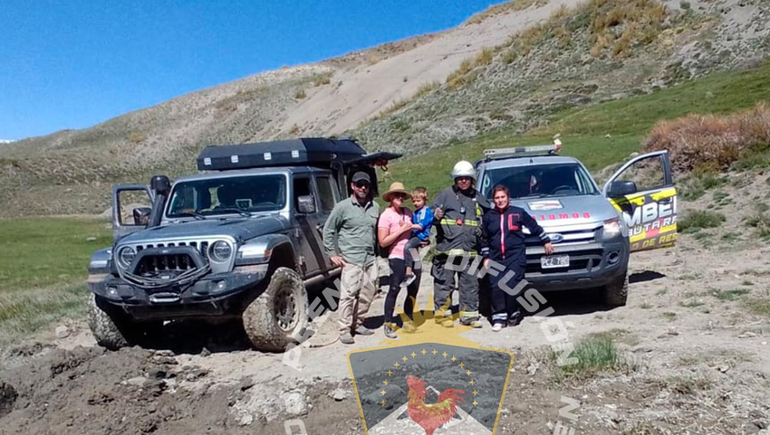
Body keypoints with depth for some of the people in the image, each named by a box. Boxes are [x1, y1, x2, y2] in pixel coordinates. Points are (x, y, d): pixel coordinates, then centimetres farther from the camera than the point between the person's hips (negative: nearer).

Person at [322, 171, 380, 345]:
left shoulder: (375, 207, 11)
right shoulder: (343, 207, -2)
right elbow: (328, 230, 0)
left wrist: (377, 251, 12)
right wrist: (332, 254, -3)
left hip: (370, 259, 5)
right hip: (351, 259, -5)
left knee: (367, 295, 9)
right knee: (348, 295, -7)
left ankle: (358, 324, 23)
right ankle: (345, 330, 1)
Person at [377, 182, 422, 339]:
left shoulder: (408, 212, 9)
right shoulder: (386, 216, -8)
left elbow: (413, 230, 25)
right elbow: (383, 242, -13)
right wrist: (402, 229, -16)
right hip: (397, 258, -7)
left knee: (413, 290, 11)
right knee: (394, 289, -9)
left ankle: (408, 321, 25)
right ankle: (388, 324, 1)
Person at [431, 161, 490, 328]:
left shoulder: (478, 198, 15)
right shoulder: (446, 194, 3)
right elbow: (433, 212, 2)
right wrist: (436, 216, -19)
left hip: (470, 250, 4)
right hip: (446, 247, -4)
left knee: (470, 283, 8)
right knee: (444, 282, -1)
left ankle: (469, 314, 18)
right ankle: (441, 313, 8)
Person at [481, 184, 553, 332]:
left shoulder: (518, 212, 4)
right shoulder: (489, 216, 9)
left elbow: (535, 227, 15)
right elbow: (485, 239, 15)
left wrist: (546, 241, 19)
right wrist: (486, 257, 12)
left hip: (516, 256, -2)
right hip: (496, 258, 3)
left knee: (512, 286, -12)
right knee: (496, 287, -6)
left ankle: (513, 314, 9)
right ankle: (499, 317, 3)